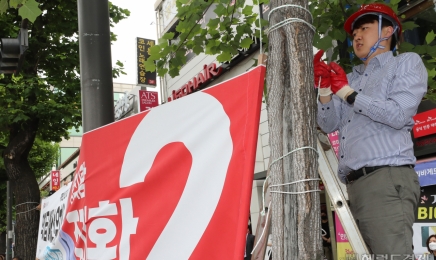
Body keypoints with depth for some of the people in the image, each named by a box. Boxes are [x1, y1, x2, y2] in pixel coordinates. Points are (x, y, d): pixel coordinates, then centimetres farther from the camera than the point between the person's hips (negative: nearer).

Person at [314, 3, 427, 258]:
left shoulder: (408, 62, 9)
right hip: (354, 183, 6)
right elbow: (329, 125, 18)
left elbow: (398, 115, -8)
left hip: (387, 178, -6)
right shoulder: (351, 78, 26)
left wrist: (347, 93, -3)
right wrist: (324, 88, 4)